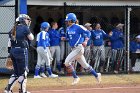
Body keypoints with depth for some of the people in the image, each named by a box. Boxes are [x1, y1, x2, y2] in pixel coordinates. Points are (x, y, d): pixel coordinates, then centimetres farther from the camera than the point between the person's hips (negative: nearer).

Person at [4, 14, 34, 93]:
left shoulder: (14, 29, 14)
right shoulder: (25, 28, -7)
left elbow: (10, 41, 14)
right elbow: (31, 38, 1)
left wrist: (10, 52, 17)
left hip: (13, 51, 8)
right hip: (22, 51, -8)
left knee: (16, 72, 15)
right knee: (23, 71, 0)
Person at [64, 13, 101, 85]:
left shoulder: (78, 27, -12)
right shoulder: (68, 29, 11)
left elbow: (88, 33, -9)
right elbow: (68, 37, 24)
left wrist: (86, 41, -22)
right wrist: (65, 38, 3)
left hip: (79, 48, -8)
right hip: (74, 49, 8)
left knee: (67, 62, -15)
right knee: (84, 65, 14)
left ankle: (75, 78, -5)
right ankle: (96, 75, 27)